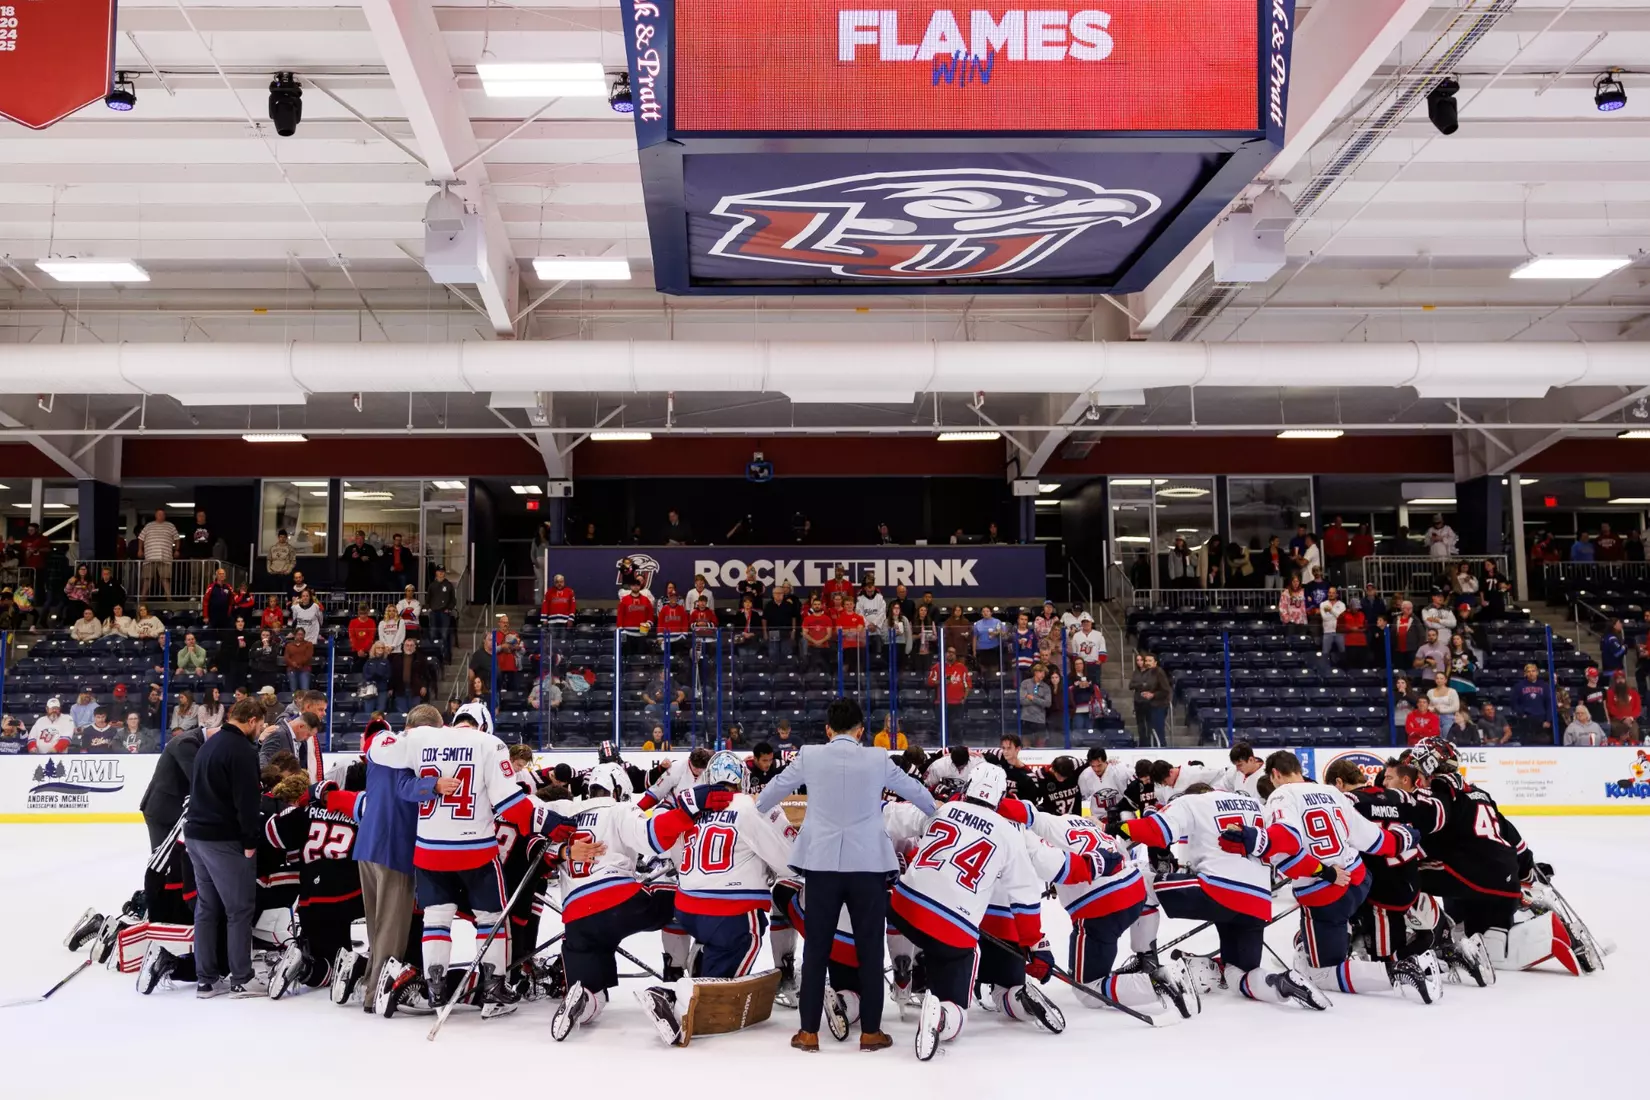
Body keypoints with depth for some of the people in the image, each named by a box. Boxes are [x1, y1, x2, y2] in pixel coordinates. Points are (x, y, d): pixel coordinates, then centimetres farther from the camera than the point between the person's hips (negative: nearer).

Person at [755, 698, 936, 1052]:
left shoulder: (809, 756, 1)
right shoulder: (877, 760, 0)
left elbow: (773, 791, 13)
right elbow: (917, 792, 14)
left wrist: (754, 812, 35)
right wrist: (938, 812, 35)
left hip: (821, 863, 1)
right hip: (868, 864, -1)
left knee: (816, 947, 8)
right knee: (870, 947, 9)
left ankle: (808, 1031, 10)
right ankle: (870, 1031, 12)